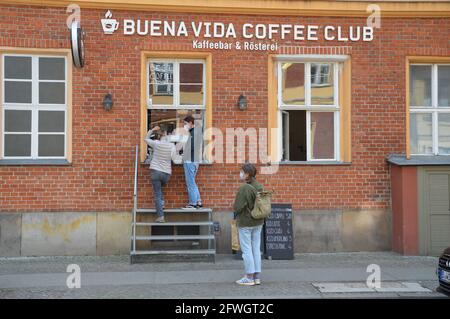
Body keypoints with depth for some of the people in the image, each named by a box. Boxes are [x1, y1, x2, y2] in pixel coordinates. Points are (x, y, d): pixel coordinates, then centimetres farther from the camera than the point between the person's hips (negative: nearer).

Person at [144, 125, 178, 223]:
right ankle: (162, 203, 11)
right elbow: (174, 159, -2)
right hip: (166, 173, 2)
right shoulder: (171, 145, 0)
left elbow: (146, 138, 16)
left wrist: (152, 130, 21)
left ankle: (160, 217, -5)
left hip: (155, 171, -2)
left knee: (157, 194, 0)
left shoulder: (156, 143, -2)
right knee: (159, 188, 32)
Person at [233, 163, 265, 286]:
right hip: (258, 222, 7)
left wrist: (235, 208, 2)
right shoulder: (260, 187, 1)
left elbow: (237, 207, -19)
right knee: (256, 249, 12)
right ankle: (257, 277, 18)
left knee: (246, 250, 3)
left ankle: (249, 278, 8)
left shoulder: (243, 188, -21)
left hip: (245, 223, -7)